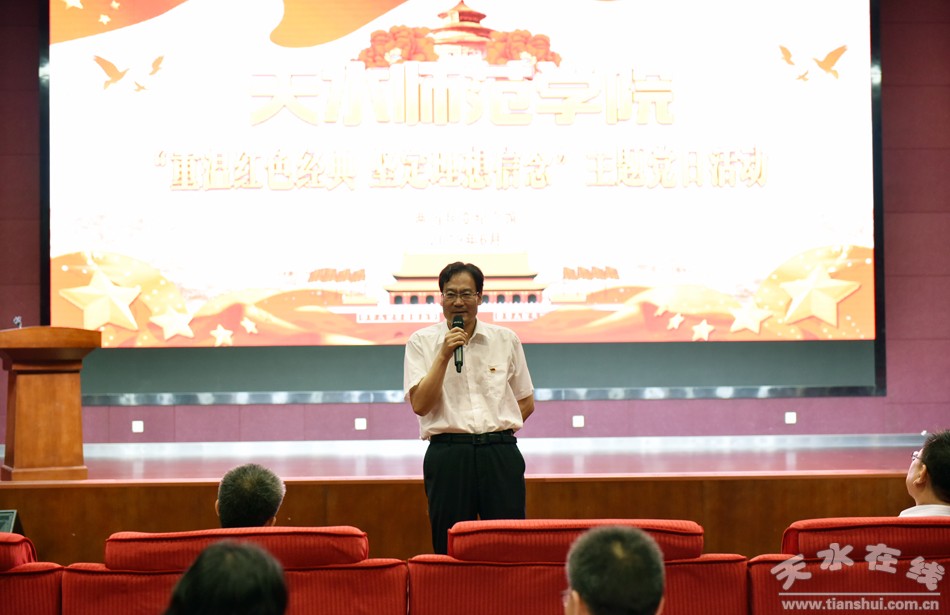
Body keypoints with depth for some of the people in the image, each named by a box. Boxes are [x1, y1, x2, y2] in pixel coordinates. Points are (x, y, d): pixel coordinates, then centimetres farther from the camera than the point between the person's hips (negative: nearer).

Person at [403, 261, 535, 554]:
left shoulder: (506, 340, 10)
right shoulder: (421, 342, 4)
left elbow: (526, 402, 17)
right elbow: (419, 404, -6)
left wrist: (499, 427, 2)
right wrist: (444, 356, -12)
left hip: (500, 453, 1)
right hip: (448, 455, -1)